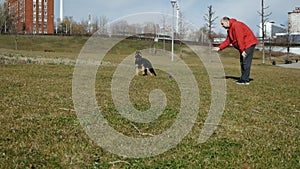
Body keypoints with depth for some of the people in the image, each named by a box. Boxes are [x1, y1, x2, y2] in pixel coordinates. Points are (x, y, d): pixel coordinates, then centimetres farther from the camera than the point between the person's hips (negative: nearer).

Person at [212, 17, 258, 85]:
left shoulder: (236, 25, -17)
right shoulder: (229, 29, 16)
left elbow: (240, 39, -23)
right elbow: (227, 41, 14)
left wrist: (242, 50, -25)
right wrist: (219, 48, 3)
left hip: (249, 44, -11)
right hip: (244, 46, 11)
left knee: (246, 62, -12)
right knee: (242, 61, 13)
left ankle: (245, 80, -10)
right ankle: (244, 79, 17)